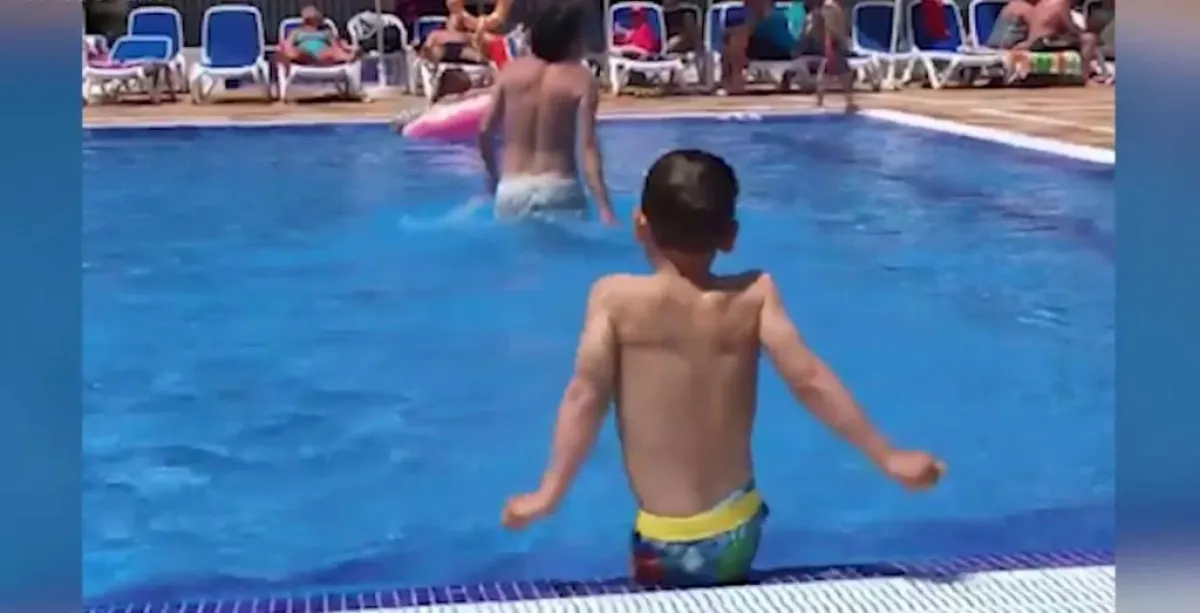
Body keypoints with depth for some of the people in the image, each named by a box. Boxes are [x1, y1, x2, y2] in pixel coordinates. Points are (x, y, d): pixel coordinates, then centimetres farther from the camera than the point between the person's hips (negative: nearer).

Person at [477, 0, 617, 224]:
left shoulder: (511, 71, 5)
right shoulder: (580, 79, -5)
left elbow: (485, 130, 6)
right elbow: (588, 146, -15)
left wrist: (493, 176, 24)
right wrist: (604, 207, -19)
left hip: (511, 188, 4)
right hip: (557, 188, -3)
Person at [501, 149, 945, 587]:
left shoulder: (616, 296, -7)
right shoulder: (754, 295, -2)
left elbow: (586, 394, -17)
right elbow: (808, 379, -7)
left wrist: (550, 491, -18)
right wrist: (888, 457, -3)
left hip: (666, 538, -3)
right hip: (738, 526, 4)